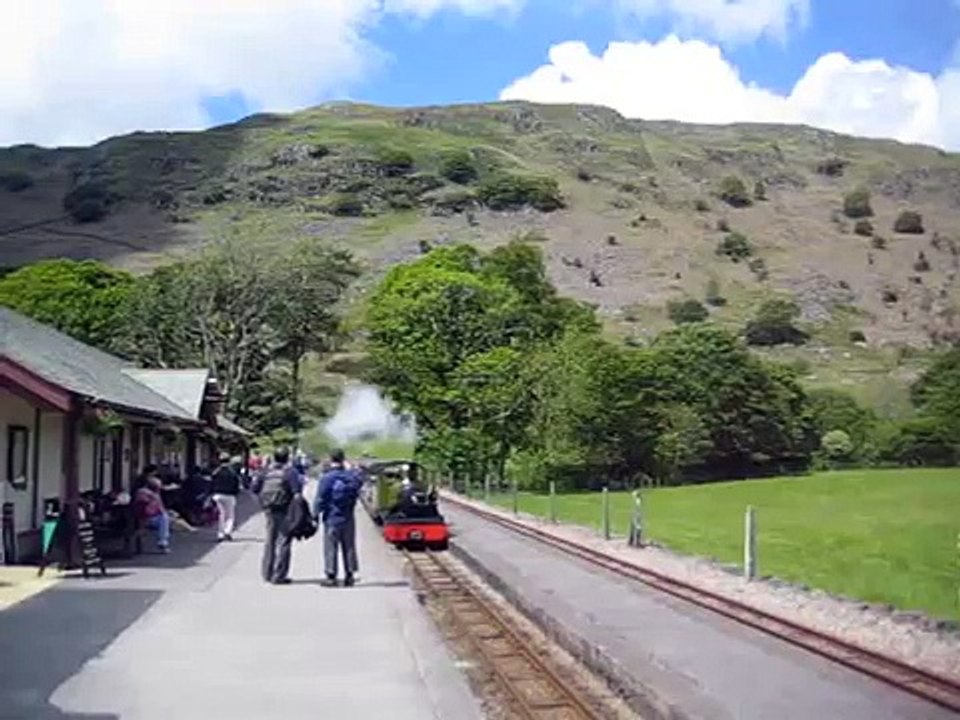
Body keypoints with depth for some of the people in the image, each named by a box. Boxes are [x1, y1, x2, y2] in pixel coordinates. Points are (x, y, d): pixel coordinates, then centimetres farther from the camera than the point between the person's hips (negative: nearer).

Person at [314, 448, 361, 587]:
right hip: (348, 519, 4)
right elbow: (358, 481, 22)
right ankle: (349, 575, 16)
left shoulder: (327, 478, -14)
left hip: (332, 519, -4)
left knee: (331, 548, 2)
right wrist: (349, 468, 26)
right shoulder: (351, 476, -2)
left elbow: (320, 499, -13)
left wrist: (316, 514, -6)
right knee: (349, 547, 13)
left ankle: (331, 576, 2)